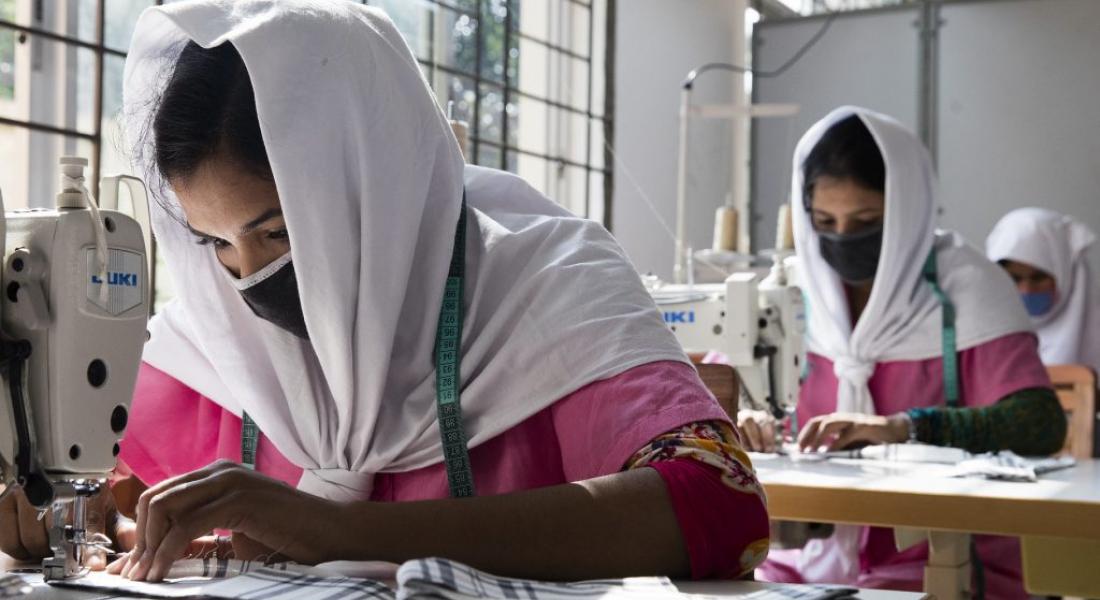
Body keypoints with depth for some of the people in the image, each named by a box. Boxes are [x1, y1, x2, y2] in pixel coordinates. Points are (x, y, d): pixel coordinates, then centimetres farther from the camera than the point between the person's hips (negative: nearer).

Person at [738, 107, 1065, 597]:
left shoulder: (965, 288, -4)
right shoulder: (793, 293, 6)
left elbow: (1041, 422, -16)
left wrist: (902, 427, -29)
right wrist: (741, 421, -14)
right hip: (811, 558, 3)